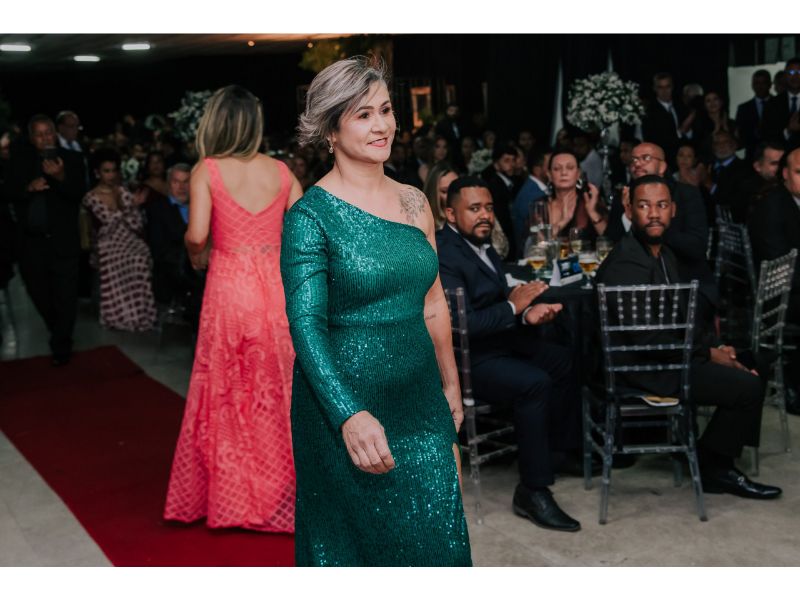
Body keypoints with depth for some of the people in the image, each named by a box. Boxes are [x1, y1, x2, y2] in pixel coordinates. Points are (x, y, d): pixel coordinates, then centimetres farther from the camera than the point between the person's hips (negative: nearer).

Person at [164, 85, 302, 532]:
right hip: (275, 287, 2)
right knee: (278, 390, 11)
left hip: (229, 287, -2)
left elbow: (196, 236, -12)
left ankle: (230, 497, 21)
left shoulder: (207, 170, -4)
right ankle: (279, 494, 21)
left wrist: (198, 256, 8)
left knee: (226, 392, 11)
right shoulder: (281, 171, 5)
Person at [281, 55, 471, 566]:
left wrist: (450, 386, 15)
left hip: (421, 400, 5)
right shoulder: (311, 215, -11)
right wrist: (350, 415, -32)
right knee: (359, 542, 12)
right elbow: (306, 323, -20)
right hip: (345, 405, -5)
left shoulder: (414, 202, 6)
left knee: (437, 536, 11)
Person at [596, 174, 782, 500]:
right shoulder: (626, 263, -21)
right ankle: (714, 469, 8)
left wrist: (712, 348, -1)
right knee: (749, 386, -12)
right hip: (646, 368, -10)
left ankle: (716, 462, 21)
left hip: (672, 353, 10)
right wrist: (708, 353, -15)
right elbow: (645, 336, -24)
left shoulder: (663, 252, 11)